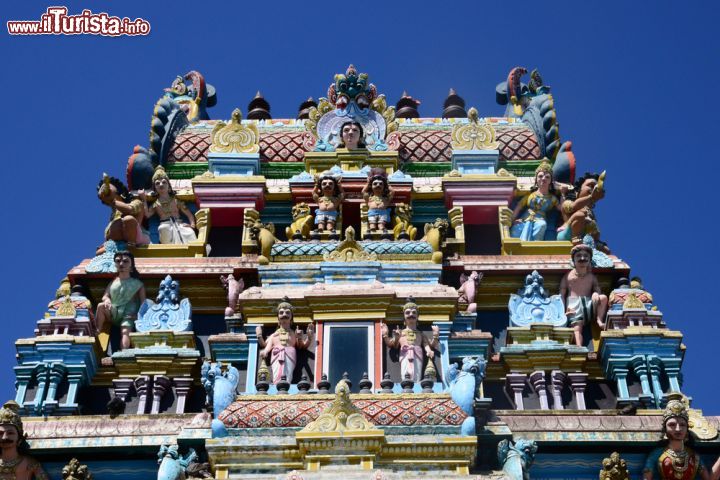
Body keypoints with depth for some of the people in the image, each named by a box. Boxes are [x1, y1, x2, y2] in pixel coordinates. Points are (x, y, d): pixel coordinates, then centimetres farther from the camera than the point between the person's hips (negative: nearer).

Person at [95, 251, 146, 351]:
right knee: (101, 306, -29)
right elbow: (105, 296, 6)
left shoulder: (137, 283, 11)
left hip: (129, 314, -3)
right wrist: (107, 300, -20)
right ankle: (97, 332, -21)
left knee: (125, 331, -32)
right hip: (113, 313, 3)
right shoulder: (113, 282, 19)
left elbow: (143, 302, 3)